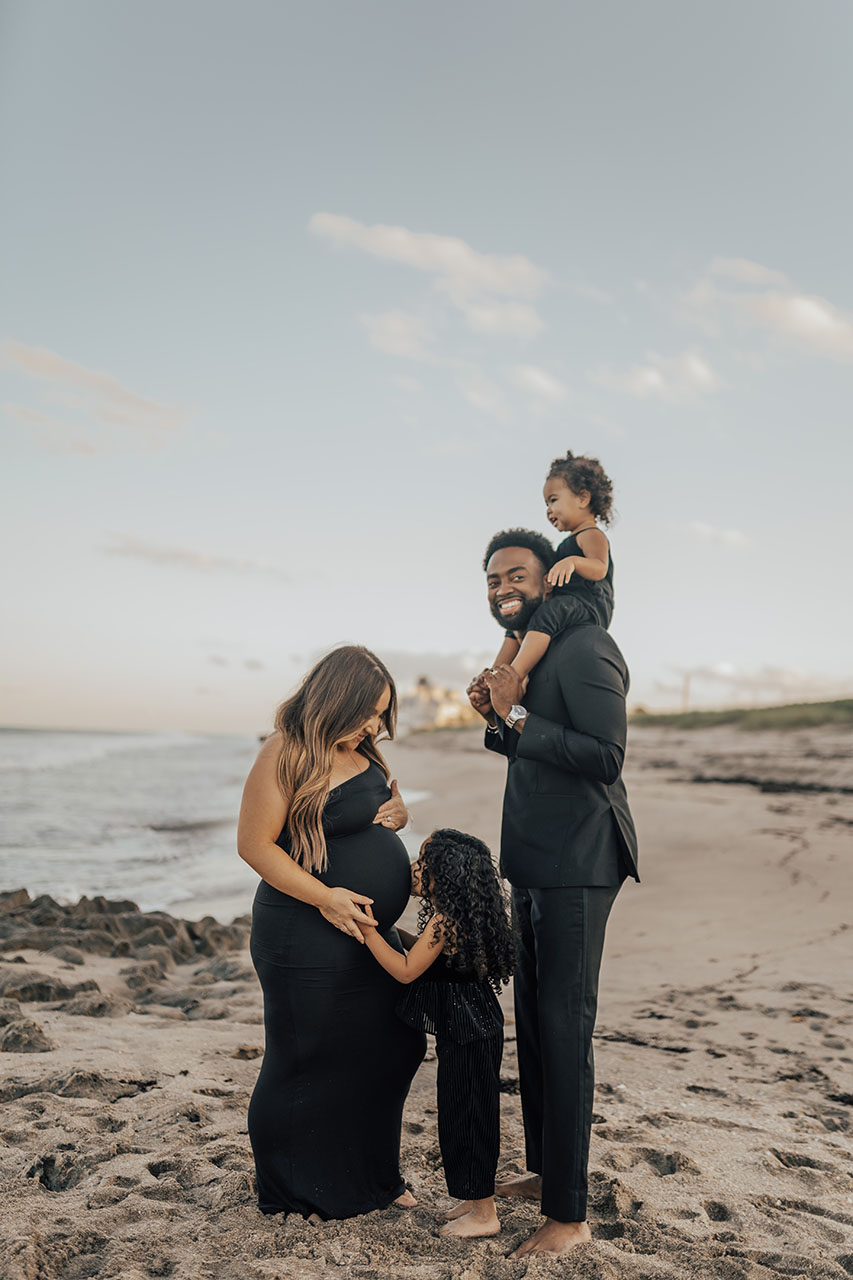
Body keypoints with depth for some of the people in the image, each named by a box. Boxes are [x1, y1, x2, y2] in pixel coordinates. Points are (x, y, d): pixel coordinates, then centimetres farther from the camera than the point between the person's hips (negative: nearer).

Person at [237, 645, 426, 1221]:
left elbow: (393, 808, 23)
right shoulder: (287, 754, -17)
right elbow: (254, 844, -17)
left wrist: (396, 813, -1)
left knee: (394, 1049, 16)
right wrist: (325, 897, -23)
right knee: (311, 1062, 5)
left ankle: (373, 1177, 35)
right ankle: (297, 1193, 28)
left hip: (371, 932, 9)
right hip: (309, 939, -9)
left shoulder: (361, 751, 9)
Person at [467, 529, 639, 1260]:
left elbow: (605, 758, -23)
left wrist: (517, 715, -21)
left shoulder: (585, 650, -15)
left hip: (576, 869, -10)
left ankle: (570, 1215, 8)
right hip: (535, 866, 10)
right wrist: (496, 720, 6)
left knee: (565, 1029, -4)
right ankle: (544, 1170, 32)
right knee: (533, 1022, 17)